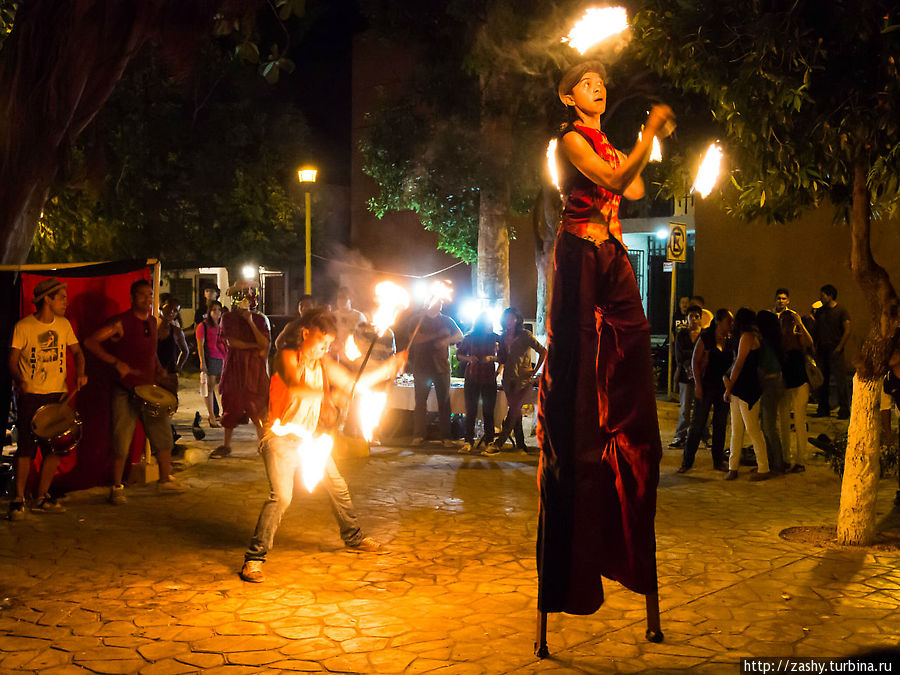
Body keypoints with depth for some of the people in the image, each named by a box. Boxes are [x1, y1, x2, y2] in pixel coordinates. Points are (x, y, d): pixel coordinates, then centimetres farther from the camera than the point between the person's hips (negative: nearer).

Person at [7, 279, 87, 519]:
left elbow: (77, 351, 15)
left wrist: (80, 373, -4)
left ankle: (42, 498, 17)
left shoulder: (64, 325, 7)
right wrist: (19, 380, -25)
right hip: (30, 395, -5)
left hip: (58, 394, 5)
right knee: (26, 448, -5)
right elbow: (13, 360, -7)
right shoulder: (23, 327, -7)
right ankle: (18, 500, 6)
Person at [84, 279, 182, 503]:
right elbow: (90, 342, -15)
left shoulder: (152, 322, 12)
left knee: (163, 435, 11)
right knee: (122, 442, -2)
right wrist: (117, 362, -22)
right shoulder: (120, 322, -10)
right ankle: (117, 488, 11)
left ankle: (166, 480, 25)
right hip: (125, 392, -6)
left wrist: (160, 372, 11)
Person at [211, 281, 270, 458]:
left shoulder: (260, 319, 7)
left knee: (258, 409, -4)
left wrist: (250, 322, -11)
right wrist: (255, 346, -5)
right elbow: (231, 342, -6)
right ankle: (226, 445, 15)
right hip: (234, 366, 0)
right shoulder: (228, 318, 5)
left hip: (255, 367, 0)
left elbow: (264, 344, -6)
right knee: (231, 406, 4)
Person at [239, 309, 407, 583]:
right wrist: (324, 393, -53)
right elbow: (294, 384, -36)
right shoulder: (287, 357, -16)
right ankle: (254, 559, -11)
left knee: (338, 487, 15)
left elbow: (352, 384, 11)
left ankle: (353, 537, 37)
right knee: (280, 496, -21)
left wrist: (389, 367, 7)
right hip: (281, 438, -7)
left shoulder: (323, 362, 5)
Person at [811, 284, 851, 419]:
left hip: (835, 351, -5)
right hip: (821, 351, 5)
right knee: (821, 381, 6)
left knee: (841, 381, -3)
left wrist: (839, 348, -14)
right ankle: (823, 409, 15)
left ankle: (844, 410, 4)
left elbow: (847, 331, -7)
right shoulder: (819, 311, 12)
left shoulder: (842, 311, -3)